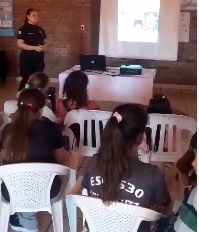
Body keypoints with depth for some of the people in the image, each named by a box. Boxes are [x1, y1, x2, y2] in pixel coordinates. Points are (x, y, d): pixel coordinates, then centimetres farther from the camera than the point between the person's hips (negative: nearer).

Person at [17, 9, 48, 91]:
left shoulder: (40, 29, 13)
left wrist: (43, 47, -6)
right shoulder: (23, 29, -6)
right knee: (26, 79, -4)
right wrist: (35, 48, -20)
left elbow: (45, 42, 18)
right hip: (27, 59, -6)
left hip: (39, 58, 6)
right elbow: (20, 44, -14)